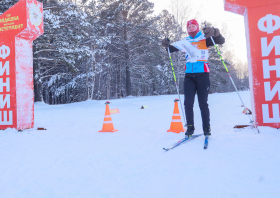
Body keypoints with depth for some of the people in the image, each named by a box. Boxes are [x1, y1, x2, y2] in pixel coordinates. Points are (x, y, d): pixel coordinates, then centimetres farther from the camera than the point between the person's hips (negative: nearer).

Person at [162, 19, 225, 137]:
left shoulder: (205, 39, 5)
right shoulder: (185, 41, 15)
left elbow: (221, 41, -5)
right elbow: (173, 48, 16)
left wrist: (214, 32, -24)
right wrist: (167, 45, -6)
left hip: (202, 74, -3)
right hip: (189, 75, 3)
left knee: (203, 103, 0)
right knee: (188, 102, -1)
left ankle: (206, 127, 11)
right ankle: (190, 127, 10)